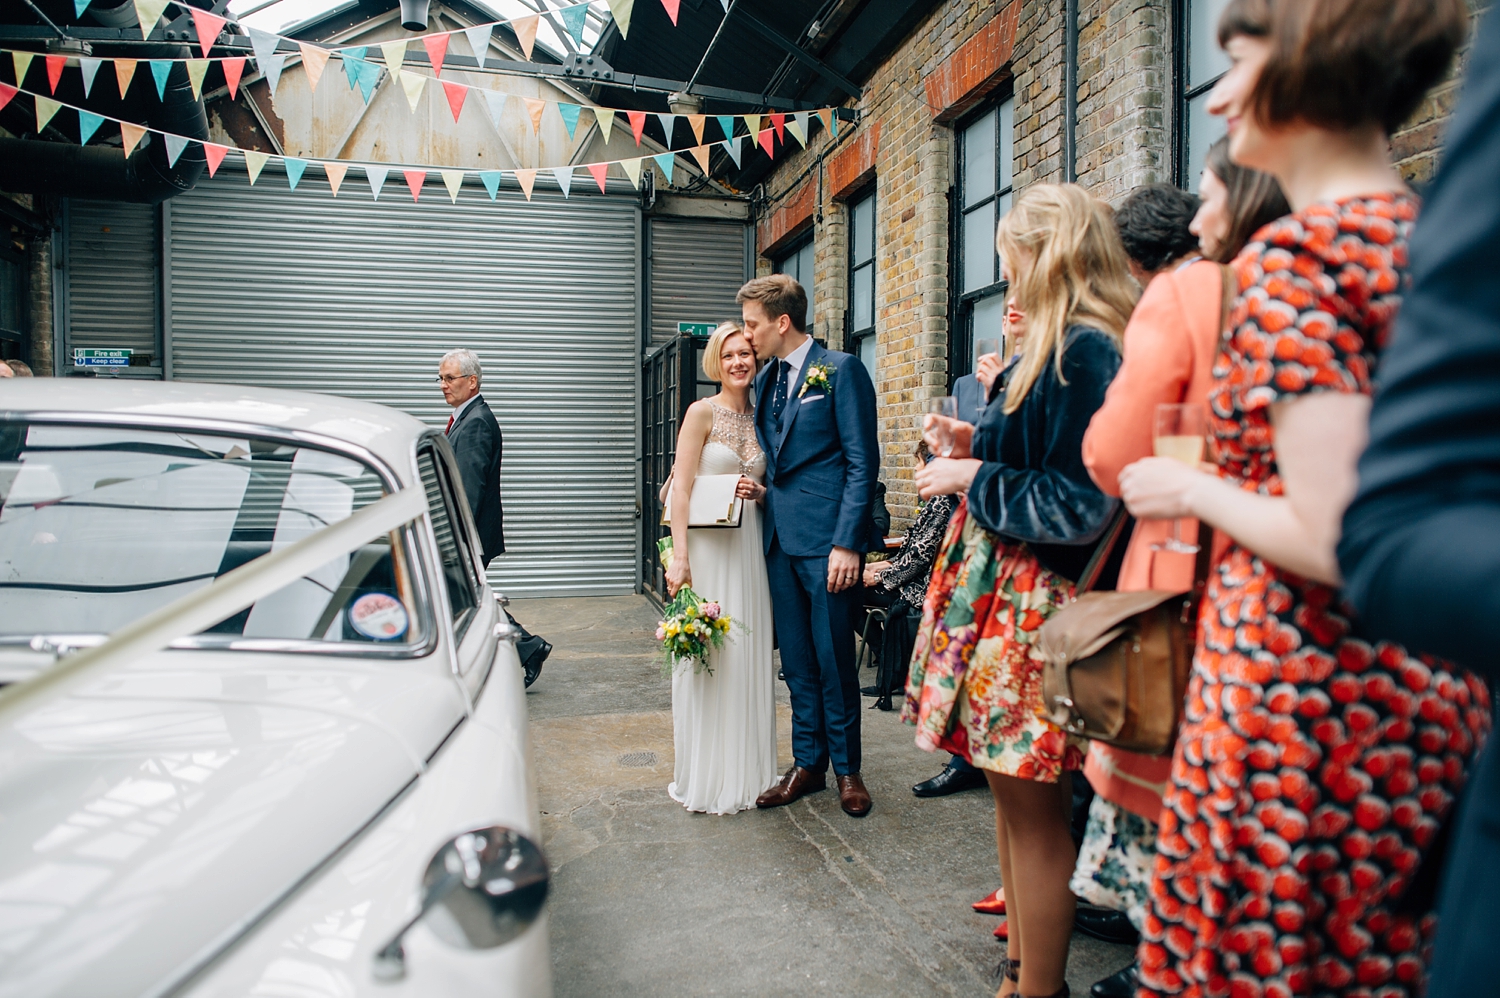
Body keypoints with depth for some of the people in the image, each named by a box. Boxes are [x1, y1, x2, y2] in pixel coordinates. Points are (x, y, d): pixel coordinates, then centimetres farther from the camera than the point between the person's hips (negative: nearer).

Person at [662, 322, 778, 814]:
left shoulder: (762, 418, 12)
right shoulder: (703, 412, -4)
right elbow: (681, 488, -10)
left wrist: (759, 492, -3)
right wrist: (679, 556, -18)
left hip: (749, 546, 5)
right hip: (707, 545, -5)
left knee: (749, 656, 8)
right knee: (706, 654, -2)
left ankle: (746, 771, 20)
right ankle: (705, 777, 10)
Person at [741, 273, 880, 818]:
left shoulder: (840, 370, -6)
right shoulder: (765, 380, 15)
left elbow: (862, 462, -10)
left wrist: (848, 543, -16)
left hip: (827, 540, -6)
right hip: (780, 538, 7)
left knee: (834, 661, 3)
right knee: (797, 661, 13)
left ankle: (846, 769, 19)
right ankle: (807, 763, 25)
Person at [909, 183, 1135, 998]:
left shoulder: (1084, 351, -17)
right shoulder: (1059, 346, 14)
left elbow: (1078, 503, -21)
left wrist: (974, 479, -12)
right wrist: (978, 444, 13)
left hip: (1033, 599, -10)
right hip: (1003, 586, 10)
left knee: (1031, 806, 0)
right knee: (1010, 791, 17)